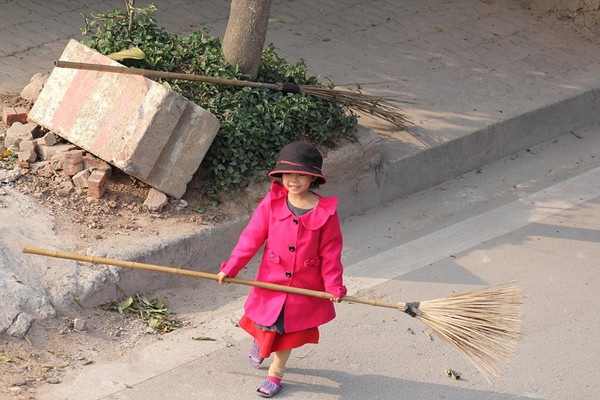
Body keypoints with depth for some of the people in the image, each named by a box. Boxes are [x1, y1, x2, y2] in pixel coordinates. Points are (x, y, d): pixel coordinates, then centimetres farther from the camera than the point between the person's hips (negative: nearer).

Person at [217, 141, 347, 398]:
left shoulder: (326, 212, -15)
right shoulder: (272, 203, -12)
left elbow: (330, 253, -8)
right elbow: (251, 238, -10)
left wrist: (334, 287, -8)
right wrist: (230, 268, -12)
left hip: (306, 287, -1)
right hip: (271, 281, 1)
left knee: (288, 331, 13)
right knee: (265, 326, 18)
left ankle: (275, 374, 34)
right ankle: (260, 341, 55)